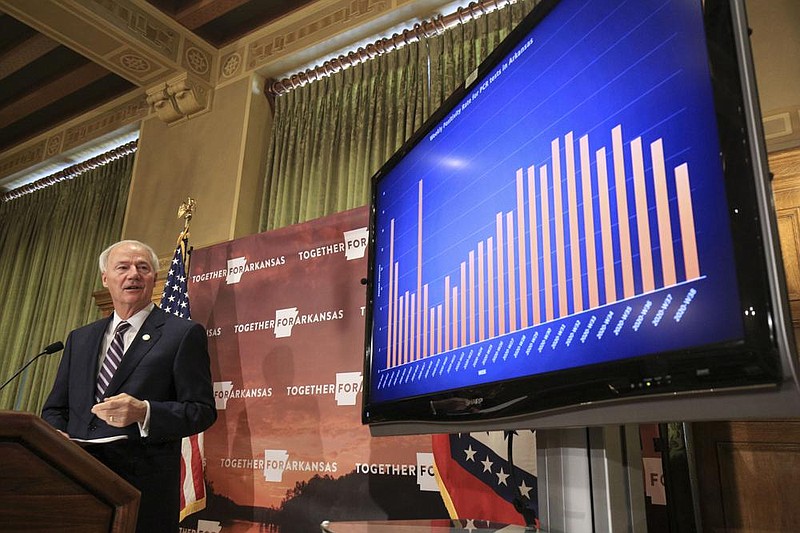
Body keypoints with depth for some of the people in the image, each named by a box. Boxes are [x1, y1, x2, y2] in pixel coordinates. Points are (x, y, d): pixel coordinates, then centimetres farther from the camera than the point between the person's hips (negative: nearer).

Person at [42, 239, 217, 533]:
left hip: (143, 487, -4)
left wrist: (144, 412, -23)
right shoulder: (79, 338, 16)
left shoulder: (185, 333, -3)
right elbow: (54, 408, 17)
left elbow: (202, 411, -7)